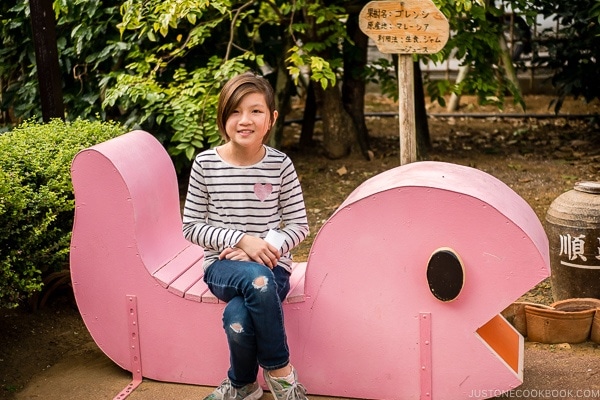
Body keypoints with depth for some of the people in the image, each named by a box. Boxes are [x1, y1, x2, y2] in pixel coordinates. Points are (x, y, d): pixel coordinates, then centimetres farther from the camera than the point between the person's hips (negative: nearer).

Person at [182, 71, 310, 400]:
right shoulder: (206, 164, -4)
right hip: (222, 265, 0)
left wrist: (269, 247, -17)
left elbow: (299, 226, 2)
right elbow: (191, 227, -2)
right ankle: (280, 369, -12)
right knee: (257, 278, -36)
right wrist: (241, 240, -15)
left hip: (271, 266, 0)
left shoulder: (280, 165, -3)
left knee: (237, 316, -33)